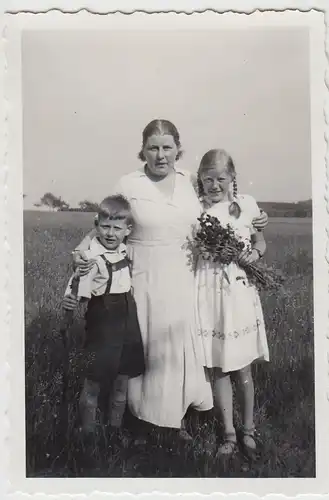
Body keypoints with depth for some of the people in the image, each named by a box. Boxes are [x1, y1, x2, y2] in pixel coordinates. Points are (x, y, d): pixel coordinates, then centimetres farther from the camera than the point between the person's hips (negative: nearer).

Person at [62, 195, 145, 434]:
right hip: (102, 324, -6)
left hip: (128, 322, 7)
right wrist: (69, 300, -44)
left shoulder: (125, 251, 3)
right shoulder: (92, 258, -19)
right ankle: (88, 428, 26)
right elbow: (77, 292, -27)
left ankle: (116, 427, 35)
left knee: (122, 382, 17)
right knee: (94, 382, 6)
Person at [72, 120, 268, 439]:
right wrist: (81, 251, -18)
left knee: (181, 348, 12)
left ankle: (177, 417, 34)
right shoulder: (128, 185, -5)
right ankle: (146, 420, 31)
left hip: (183, 281, 3)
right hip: (144, 281, -3)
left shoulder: (191, 182, 4)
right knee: (147, 349, 8)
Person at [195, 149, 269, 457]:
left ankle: (248, 428, 32)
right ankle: (229, 434, 26)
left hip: (239, 292, 0)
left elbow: (259, 239, 13)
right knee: (218, 368, 9)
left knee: (242, 368, 10)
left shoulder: (245, 205, 1)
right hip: (207, 293, 0)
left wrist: (255, 252, -6)